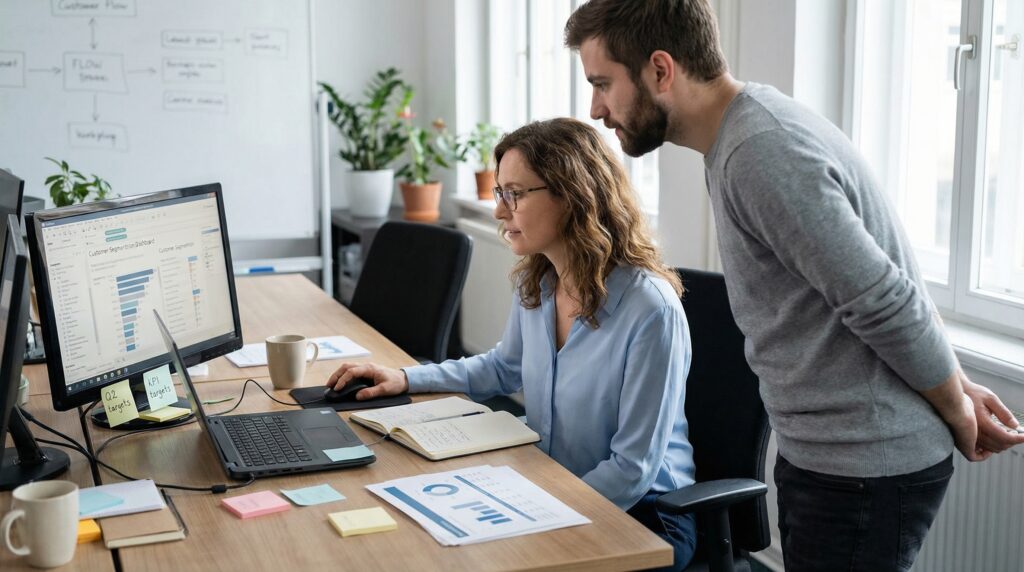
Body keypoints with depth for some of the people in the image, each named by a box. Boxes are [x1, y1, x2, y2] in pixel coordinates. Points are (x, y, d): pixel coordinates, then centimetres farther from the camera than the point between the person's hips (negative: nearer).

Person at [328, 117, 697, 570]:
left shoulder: (650, 308, -24)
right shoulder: (534, 285, 0)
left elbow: (633, 468, -20)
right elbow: (504, 367, 21)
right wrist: (406, 378, 11)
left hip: (639, 515, -6)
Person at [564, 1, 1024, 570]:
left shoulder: (762, 157, -25)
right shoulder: (756, 123, 8)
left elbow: (889, 305, -22)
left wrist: (958, 410, -5)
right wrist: (960, 387, 11)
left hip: (863, 472, -9)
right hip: (820, 455, 9)